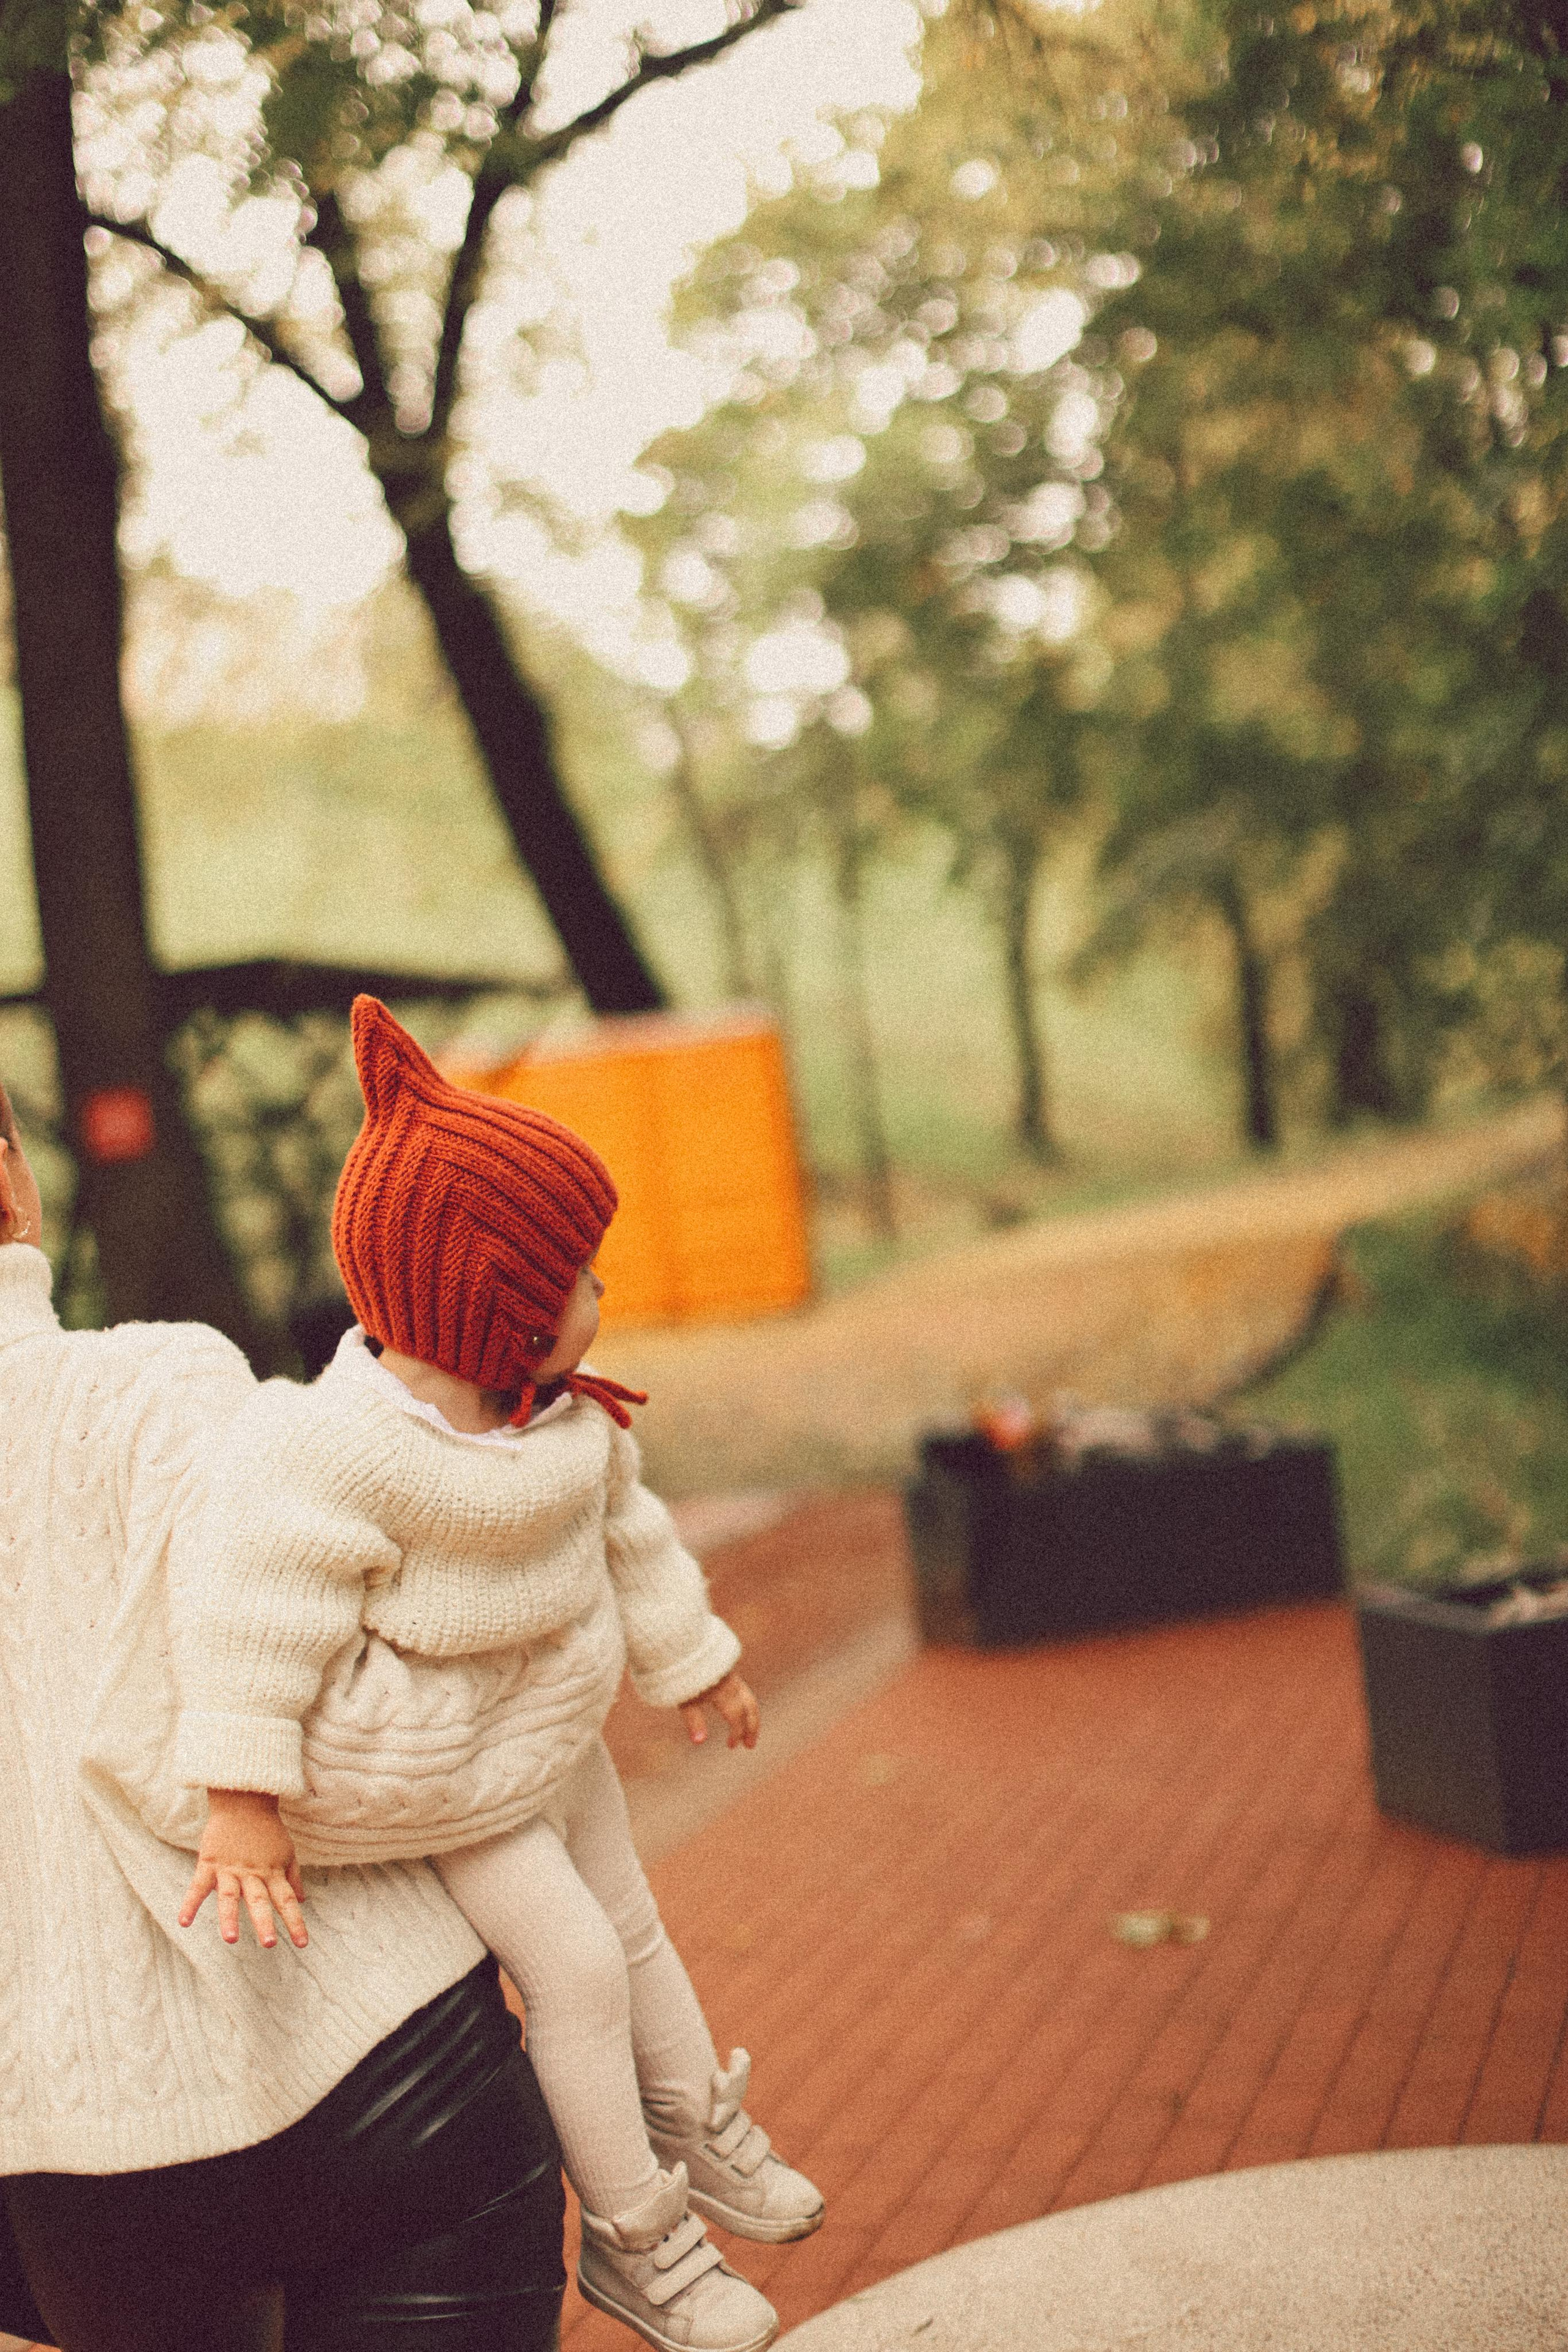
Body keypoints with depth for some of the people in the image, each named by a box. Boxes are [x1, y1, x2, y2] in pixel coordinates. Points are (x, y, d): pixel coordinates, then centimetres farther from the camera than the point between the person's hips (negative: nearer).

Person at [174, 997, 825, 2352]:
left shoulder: (565, 1417, -7)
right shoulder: (347, 1454, -34)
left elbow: (629, 1531, 9)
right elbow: (263, 1620, -31)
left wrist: (691, 1657, 17)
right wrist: (245, 1807, -29)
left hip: (554, 1728, 8)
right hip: (441, 1781, -8)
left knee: (630, 1921, 21)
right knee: (574, 1966, -5)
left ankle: (698, 2133, 43)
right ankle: (633, 2238, 15)